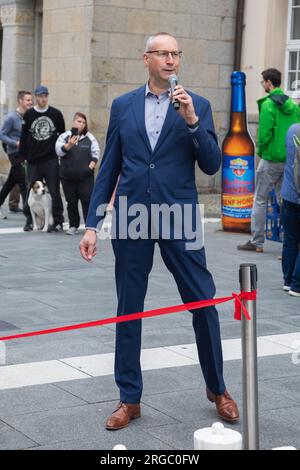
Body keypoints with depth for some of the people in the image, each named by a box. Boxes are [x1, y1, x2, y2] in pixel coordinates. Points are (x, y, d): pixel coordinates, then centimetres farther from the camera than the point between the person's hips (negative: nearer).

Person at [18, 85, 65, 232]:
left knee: (54, 191, 0)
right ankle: (30, 220, 15)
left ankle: (58, 221, 6)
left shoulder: (56, 114, 3)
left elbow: (63, 135, 10)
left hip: (52, 160, -1)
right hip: (33, 160, 1)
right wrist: (22, 155, 3)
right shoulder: (29, 114, 4)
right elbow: (23, 137, 7)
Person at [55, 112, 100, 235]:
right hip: (68, 176, 1)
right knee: (71, 202, 8)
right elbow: (59, 151, -11)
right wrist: (69, 144, -28)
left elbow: (96, 153, 5)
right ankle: (73, 226, 19)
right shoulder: (64, 136, 2)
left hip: (85, 176, -1)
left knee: (87, 201, -3)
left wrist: (91, 165, -9)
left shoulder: (89, 138, 4)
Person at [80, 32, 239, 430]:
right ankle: (130, 398, 19)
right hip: (131, 218, 2)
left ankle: (217, 388, 21)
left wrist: (192, 121, -16)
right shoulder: (123, 106, 8)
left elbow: (212, 165, -3)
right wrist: (92, 225, 3)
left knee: (204, 303, 0)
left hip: (178, 218, -1)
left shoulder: (197, 106, 4)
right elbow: (108, 169, 8)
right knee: (128, 309, 7)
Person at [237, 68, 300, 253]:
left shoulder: (268, 104, -11)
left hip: (271, 159, -6)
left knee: (260, 200, 3)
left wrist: (261, 151, 0)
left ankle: (256, 242, 5)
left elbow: (264, 132, -15)